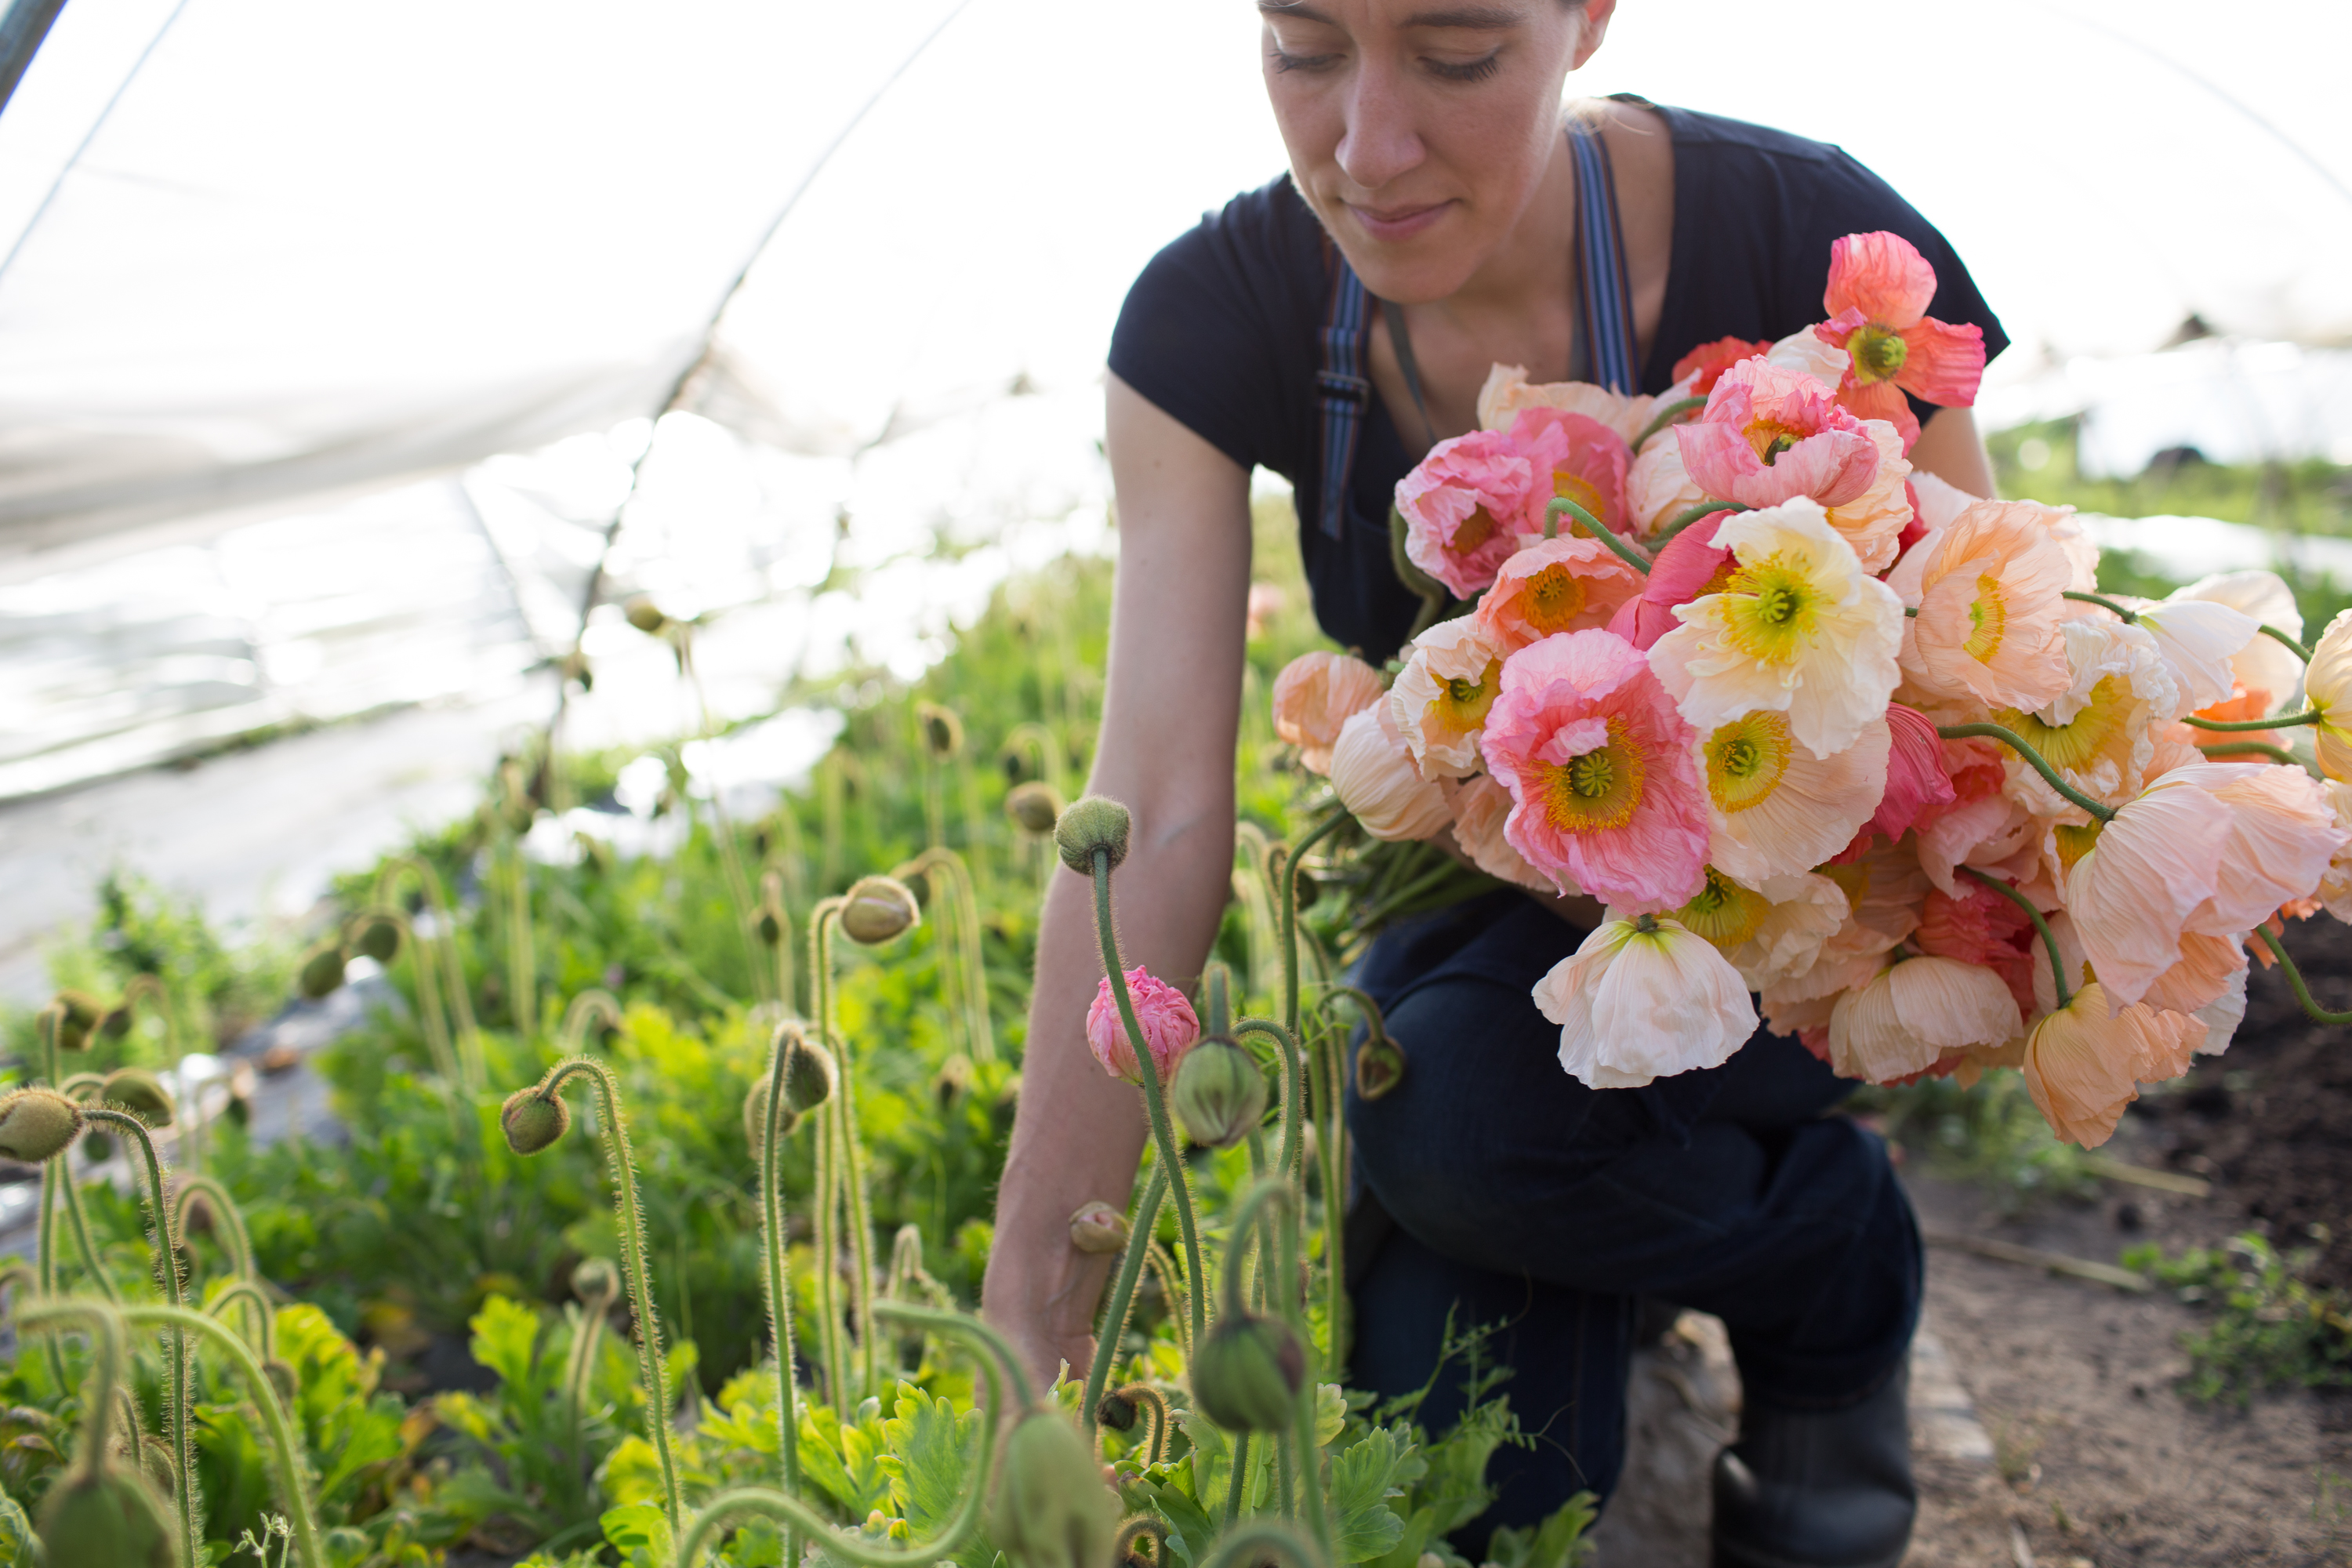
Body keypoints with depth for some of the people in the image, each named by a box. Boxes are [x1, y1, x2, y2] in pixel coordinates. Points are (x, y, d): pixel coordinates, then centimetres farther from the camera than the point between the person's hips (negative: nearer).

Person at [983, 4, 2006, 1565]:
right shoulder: (1217, 315, -20)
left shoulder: (1805, 244, -26)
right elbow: (1154, 817, -27)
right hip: (1479, 900, 2)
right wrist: (1029, 1332, -31)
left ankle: (1838, 1263, 1)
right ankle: (1614, 1216, 21)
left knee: (1457, 1102, -33)